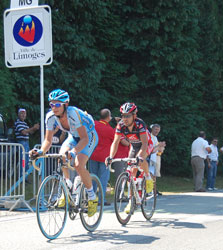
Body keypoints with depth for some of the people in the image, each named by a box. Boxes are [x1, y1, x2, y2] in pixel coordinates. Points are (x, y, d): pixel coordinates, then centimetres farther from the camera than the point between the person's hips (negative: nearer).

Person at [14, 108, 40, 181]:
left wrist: (35, 129, 2)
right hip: (21, 142, -9)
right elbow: (23, 132, -19)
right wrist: (33, 128, -16)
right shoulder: (17, 123, -9)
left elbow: (30, 132, 21)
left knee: (26, 161, 11)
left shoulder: (25, 123, 19)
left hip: (26, 142, 9)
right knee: (23, 161, -11)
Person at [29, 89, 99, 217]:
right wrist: (41, 151, -34)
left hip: (88, 136, -6)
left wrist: (74, 151, -54)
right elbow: (48, 140, -14)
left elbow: (84, 139, -37)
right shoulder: (51, 116, -19)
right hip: (73, 136, 6)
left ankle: (92, 197, -5)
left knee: (78, 165, -24)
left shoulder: (73, 113, -36)